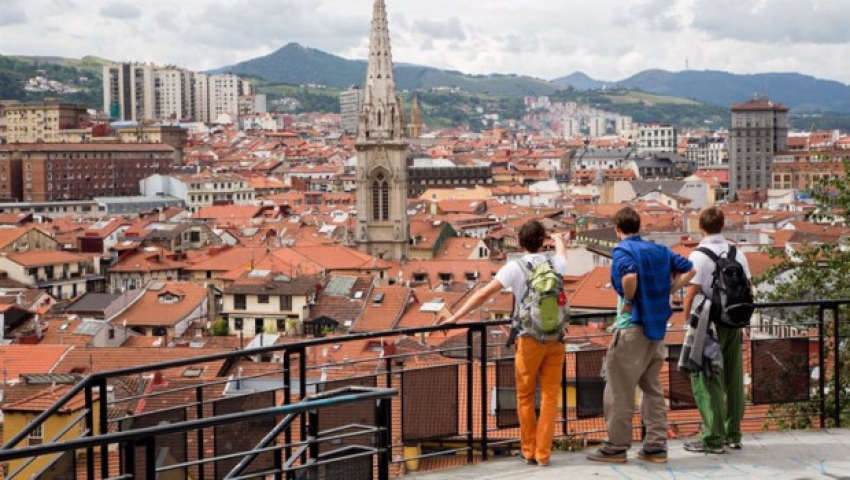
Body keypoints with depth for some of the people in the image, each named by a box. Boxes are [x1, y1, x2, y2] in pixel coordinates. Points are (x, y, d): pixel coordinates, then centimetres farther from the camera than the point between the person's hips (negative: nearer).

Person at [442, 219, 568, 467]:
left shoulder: (515, 267, -9)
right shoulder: (555, 263, 2)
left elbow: (484, 293, -13)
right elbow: (562, 255, 29)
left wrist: (456, 316, -8)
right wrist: (559, 240, 52)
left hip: (530, 339, -3)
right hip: (555, 338, 3)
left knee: (525, 397, 12)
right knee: (549, 396, 8)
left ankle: (529, 450, 17)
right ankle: (543, 453, 10)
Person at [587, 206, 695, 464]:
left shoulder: (622, 250, -11)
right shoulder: (659, 250, 10)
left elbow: (629, 276, -31)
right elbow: (689, 270, 14)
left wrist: (628, 301, -15)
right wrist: (666, 293, 9)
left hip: (632, 327, -7)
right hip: (657, 326, 7)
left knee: (619, 390, 2)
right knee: (652, 388, 14)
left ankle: (616, 446, 7)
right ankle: (656, 446, 14)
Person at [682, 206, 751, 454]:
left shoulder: (699, 256, -13)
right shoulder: (737, 254, 6)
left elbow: (691, 294, -16)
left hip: (708, 325, -6)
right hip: (733, 324, 6)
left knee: (707, 381, 0)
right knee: (733, 379, 12)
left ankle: (713, 438, 0)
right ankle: (733, 434, 19)